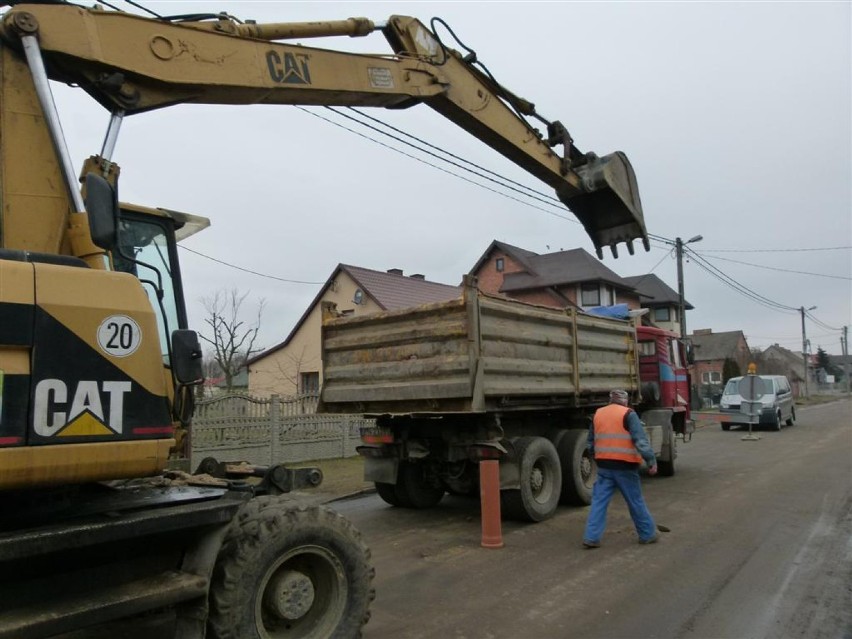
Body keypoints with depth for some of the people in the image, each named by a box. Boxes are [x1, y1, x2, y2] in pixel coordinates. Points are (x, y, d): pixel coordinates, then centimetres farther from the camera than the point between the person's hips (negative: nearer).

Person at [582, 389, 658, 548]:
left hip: (604, 465, 4)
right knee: (636, 501, 10)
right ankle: (647, 534, 24)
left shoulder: (598, 414, 11)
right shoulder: (628, 414, -7)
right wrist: (651, 461, -14)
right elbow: (640, 440, -16)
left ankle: (591, 537, 1)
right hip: (625, 466, -4)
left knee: (599, 501, 5)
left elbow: (591, 442, 19)